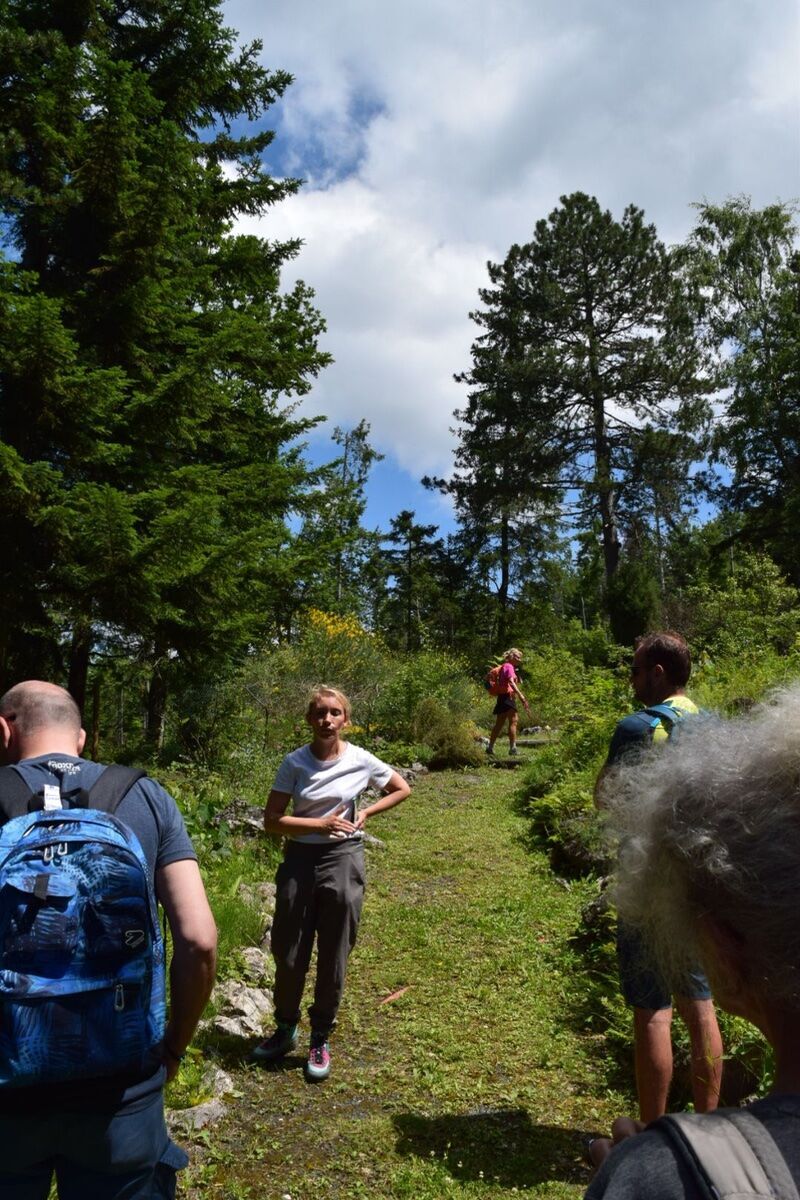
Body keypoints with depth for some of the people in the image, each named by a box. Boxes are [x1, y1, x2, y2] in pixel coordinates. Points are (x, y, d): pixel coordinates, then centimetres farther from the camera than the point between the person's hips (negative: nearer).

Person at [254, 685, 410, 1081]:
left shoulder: (361, 761, -6)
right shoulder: (294, 762, -8)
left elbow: (402, 789, 10)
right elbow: (272, 821, -10)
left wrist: (366, 813, -4)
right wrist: (320, 825, -20)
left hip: (343, 860, 0)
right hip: (299, 859, 1)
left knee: (333, 956, 9)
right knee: (288, 952, 10)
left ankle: (320, 1040, 28)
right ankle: (285, 1029, 34)